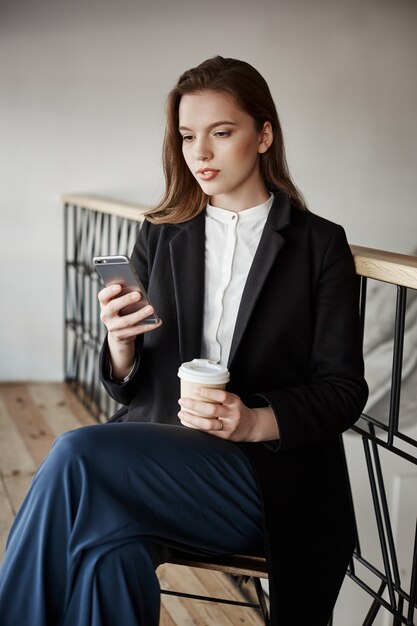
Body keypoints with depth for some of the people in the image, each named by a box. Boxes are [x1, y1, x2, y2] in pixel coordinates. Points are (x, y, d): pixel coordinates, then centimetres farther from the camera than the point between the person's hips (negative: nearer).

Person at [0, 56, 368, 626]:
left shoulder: (320, 244, 5)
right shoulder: (161, 237, 14)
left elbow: (343, 392, 1)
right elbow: (128, 386, 14)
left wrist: (257, 422, -17)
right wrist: (121, 344, -10)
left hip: (272, 475, -2)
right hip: (156, 454, 3)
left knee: (77, 456, -28)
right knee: (110, 552, -34)